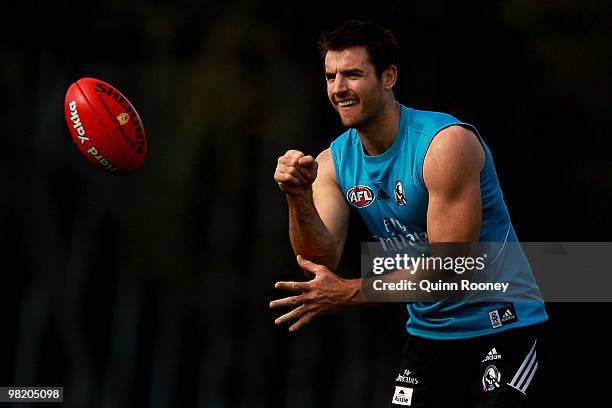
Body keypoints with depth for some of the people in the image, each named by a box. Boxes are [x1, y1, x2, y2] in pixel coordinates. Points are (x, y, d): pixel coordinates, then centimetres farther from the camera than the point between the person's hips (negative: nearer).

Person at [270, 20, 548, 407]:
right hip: (429, 331, 6)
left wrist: (350, 293, -28)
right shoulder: (332, 162, 0)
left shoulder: (447, 143, -21)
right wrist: (299, 199, -26)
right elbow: (322, 261, -9)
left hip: (502, 327, -6)